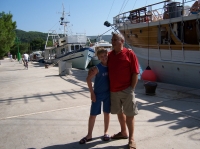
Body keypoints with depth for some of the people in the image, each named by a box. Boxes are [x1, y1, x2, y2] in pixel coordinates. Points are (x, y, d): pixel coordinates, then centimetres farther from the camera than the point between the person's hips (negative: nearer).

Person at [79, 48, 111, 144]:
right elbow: (88, 79, -13)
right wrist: (92, 92, -12)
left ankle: (106, 132, 29)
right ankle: (89, 135, 15)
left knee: (107, 113, 12)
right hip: (97, 94, -3)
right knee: (93, 114, 3)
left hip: (108, 94, 3)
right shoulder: (97, 68, -14)